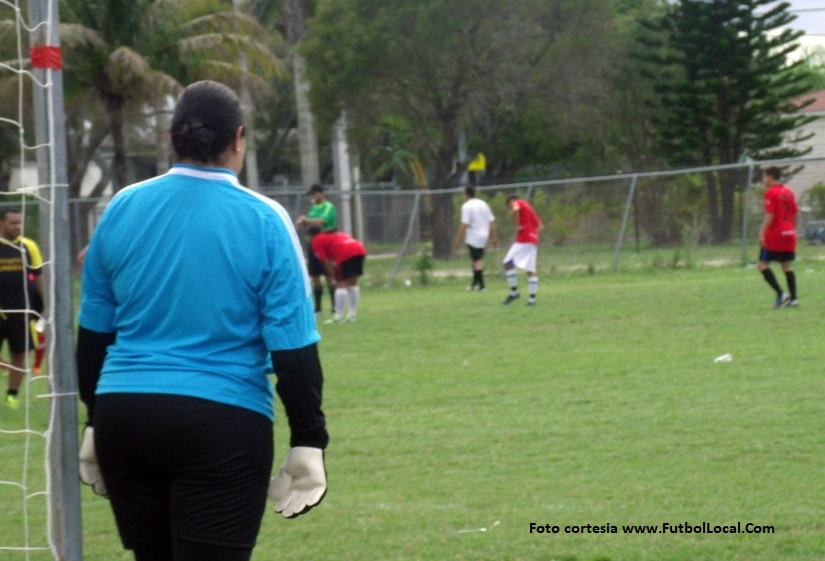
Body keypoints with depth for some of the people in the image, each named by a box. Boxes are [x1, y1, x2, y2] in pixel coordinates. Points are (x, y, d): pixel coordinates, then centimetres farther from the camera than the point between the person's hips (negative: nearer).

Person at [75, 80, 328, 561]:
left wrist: (95, 421, 22)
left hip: (123, 417, 4)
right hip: (225, 427, -4)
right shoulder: (263, 221, -6)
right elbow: (293, 346, -7)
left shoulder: (123, 210, 5)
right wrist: (308, 441, -1)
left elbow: (92, 331, 12)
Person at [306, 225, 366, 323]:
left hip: (346, 254, -8)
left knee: (341, 284, -3)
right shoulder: (335, 235, 35)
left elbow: (326, 262, 6)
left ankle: (339, 316, -3)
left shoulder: (316, 242, 13)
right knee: (353, 283, 17)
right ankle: (352, 314, 20)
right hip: (360, 250, 8)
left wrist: (335, 277, 9)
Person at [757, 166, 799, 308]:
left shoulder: (771, 193, -10)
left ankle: (780, 294, -14)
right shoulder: (789, 192, 12)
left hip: (774, 235, -7)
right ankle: (793, 298, 3)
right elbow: (795, 214, 15)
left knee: (763, 265, -3)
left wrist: (762, 233, -18)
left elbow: (770, 215, -17)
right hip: (789, 234, 7)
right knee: (787, 266, 10)